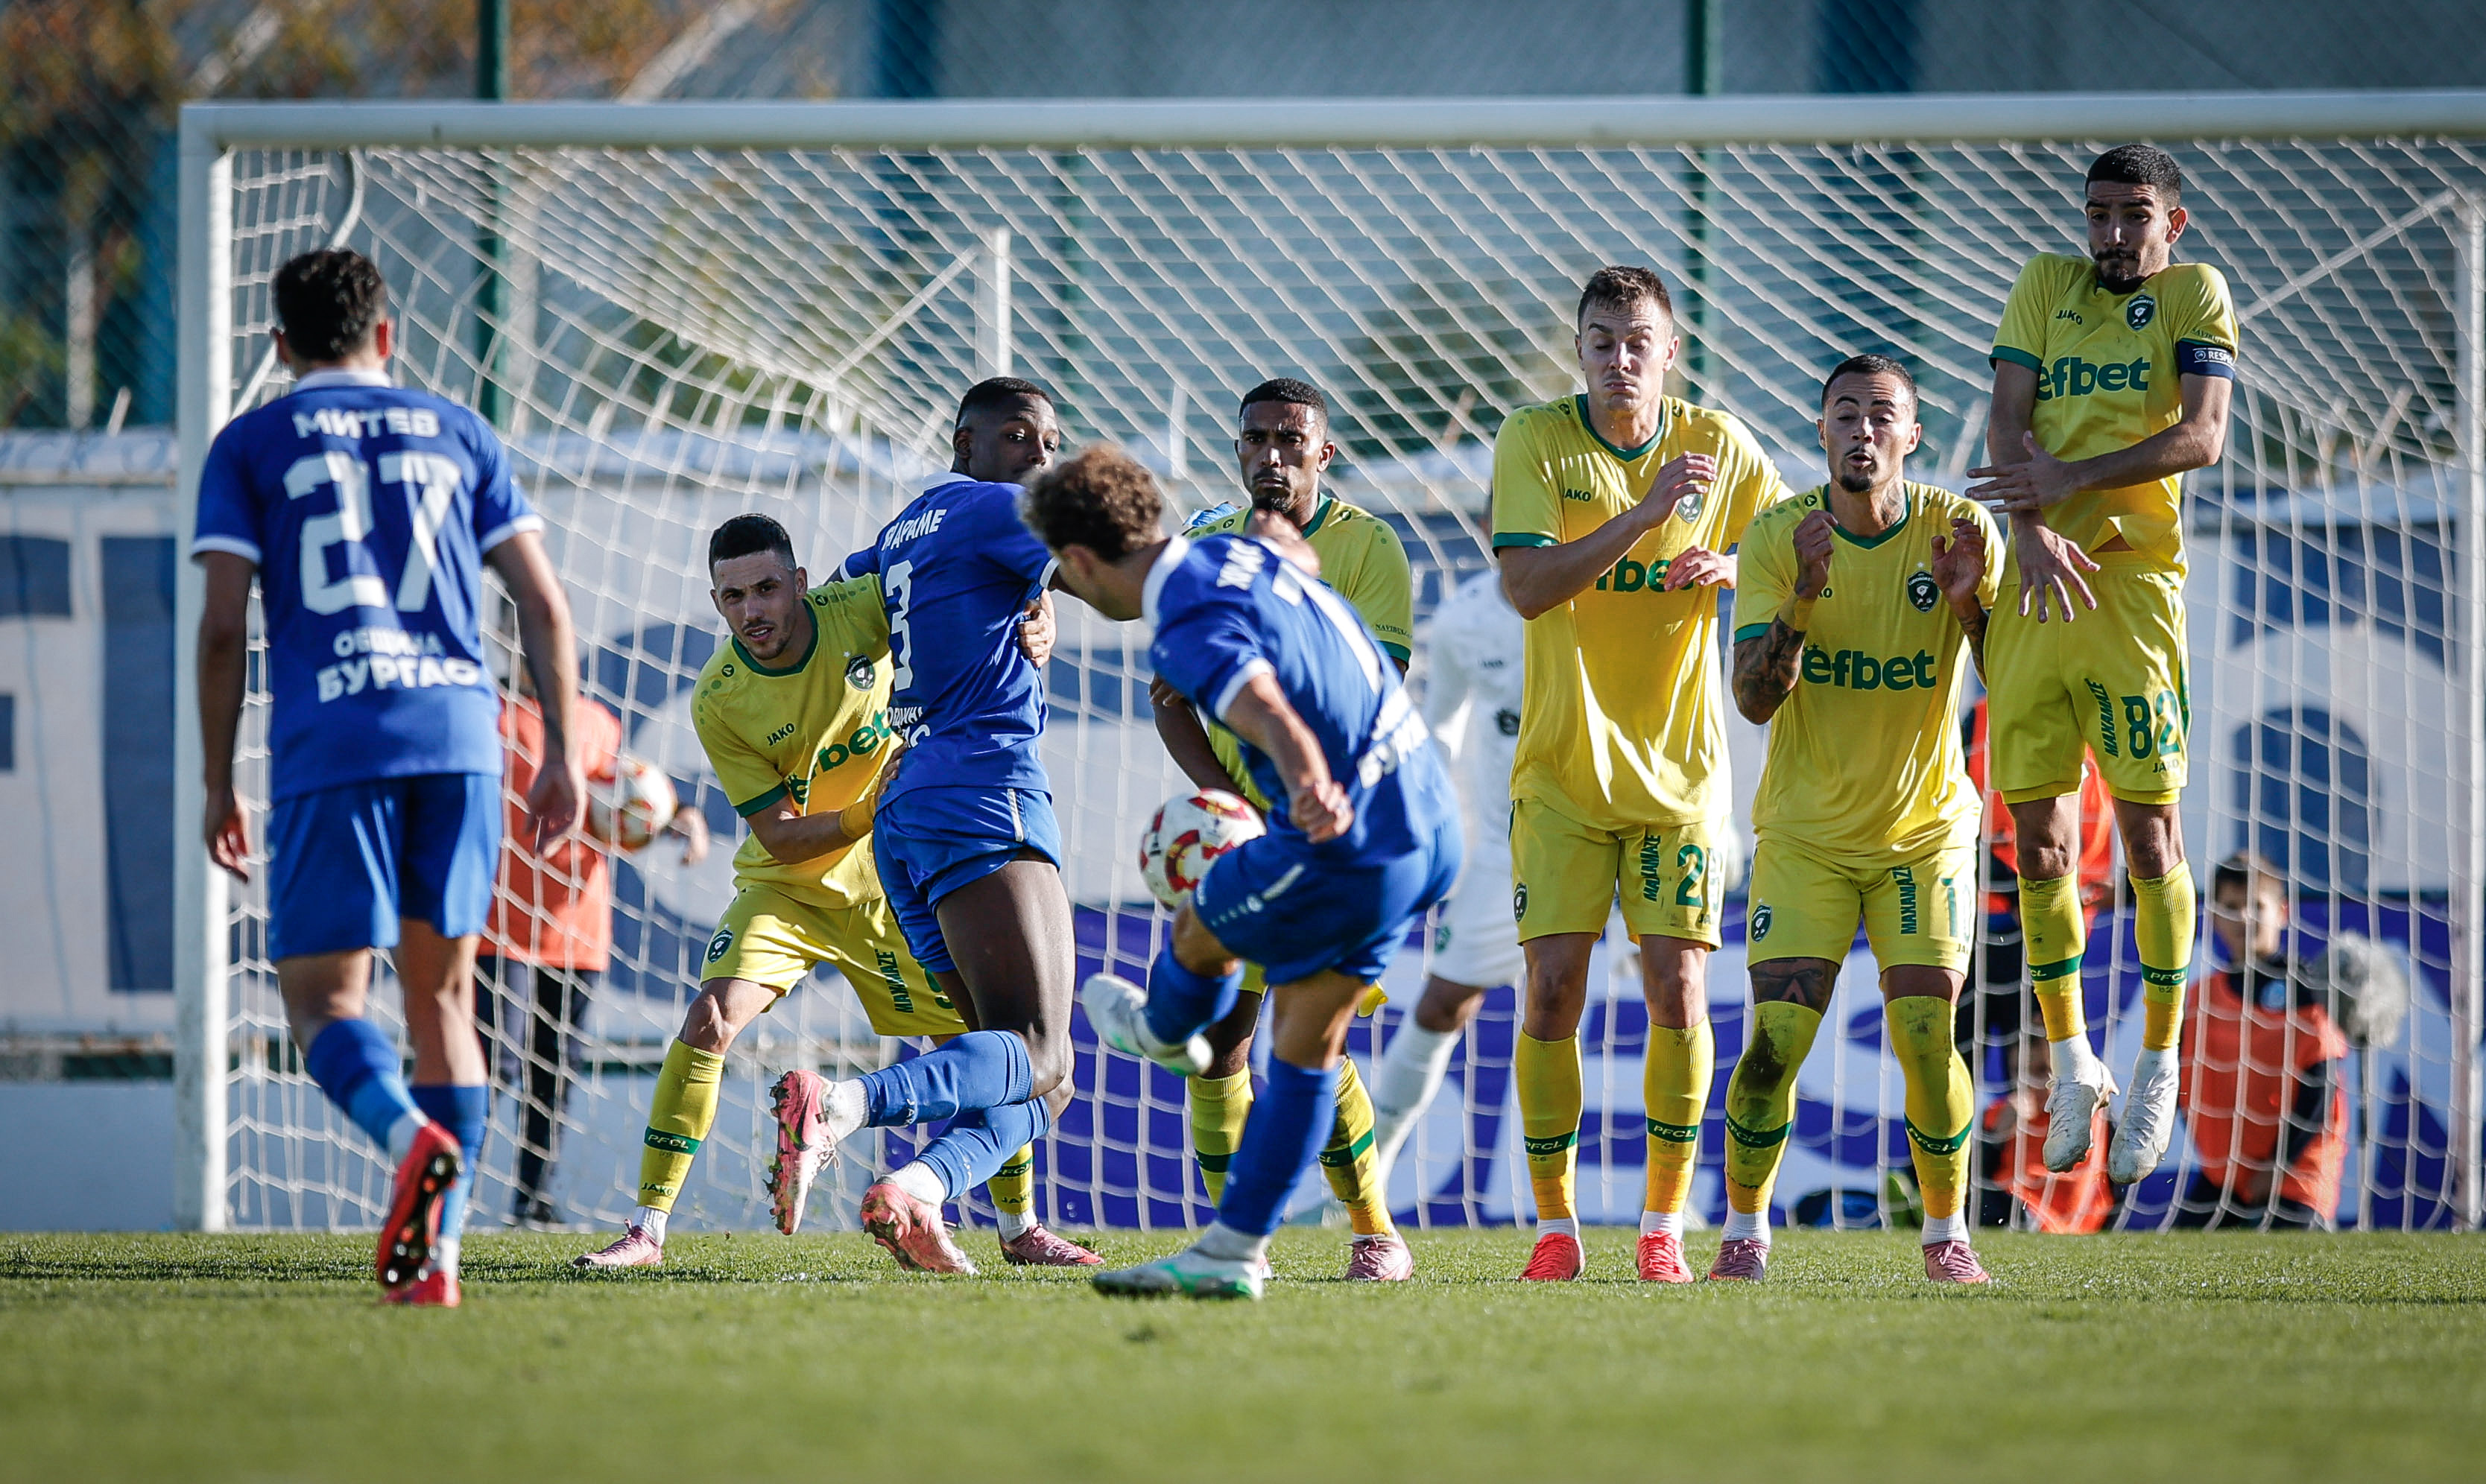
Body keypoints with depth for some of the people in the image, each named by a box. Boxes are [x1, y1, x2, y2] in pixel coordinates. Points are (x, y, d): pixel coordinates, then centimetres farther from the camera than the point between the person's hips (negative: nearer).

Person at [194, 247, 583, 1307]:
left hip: (329, 743, -3)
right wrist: (562, 753, 16)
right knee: (441, 992, 12)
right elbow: (543, 603, 11)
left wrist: (218, 784, 8)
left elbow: (223, 625, 1)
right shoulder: (457, 434, 17)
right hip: (460, 728, 3)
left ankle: (412, 1136, -34)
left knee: (322, 999, -2)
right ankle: (439, 1250, 3)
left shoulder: (251, 446, 10)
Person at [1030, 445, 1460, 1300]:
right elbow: (1289, 545, 33)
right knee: (1306, 1041, 14)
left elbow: (1266, 708, -44)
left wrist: (1310, 784, -61)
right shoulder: (1243, 554, 6)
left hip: (1346, 843, -9)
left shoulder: (1188, 631, -23)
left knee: (1201, 931, 22)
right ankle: (1233, 1253, 19)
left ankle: (1163, 1032, 55)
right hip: (1428, 825, 9)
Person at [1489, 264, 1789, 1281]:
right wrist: (1642, 516, -28)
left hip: (1678, 766, 1)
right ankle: (1555, 1226, 5)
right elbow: (1526, 585, -18)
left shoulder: (1718, 446, 0)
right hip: (1562, 766, -1)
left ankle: (1664, 1226, 5)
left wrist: (1729, 565, -12)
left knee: (1677, 988, -6)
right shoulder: (1534, 442, -6)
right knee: (1553, 991, -6)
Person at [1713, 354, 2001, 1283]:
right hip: (1805, 832, 0)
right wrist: (1802, 596, -30)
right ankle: (1744, 1228, 10)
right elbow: (1755, 700, -15)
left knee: (1926, 1037, -12)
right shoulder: (1778, 536, -9)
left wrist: (1973, 600, -28)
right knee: (1775, 1040, -11)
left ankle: (1946, 1232, 7)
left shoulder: (1960, 532, -7)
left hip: (1924, 831, 0)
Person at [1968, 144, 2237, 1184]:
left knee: (2148, 828, -5)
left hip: (2132, 579, -4)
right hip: (2037, 581, 4)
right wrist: (2031, 527, -10)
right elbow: (2008, 423, 7)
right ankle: (2072, 1065, 16)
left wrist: (2071, 480, -17)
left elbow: (2201, 437, -8)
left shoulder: (2194, 296, 5)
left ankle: (2159, 1070, 5)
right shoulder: (2046, 285, 16)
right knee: (2037, 834, 4)